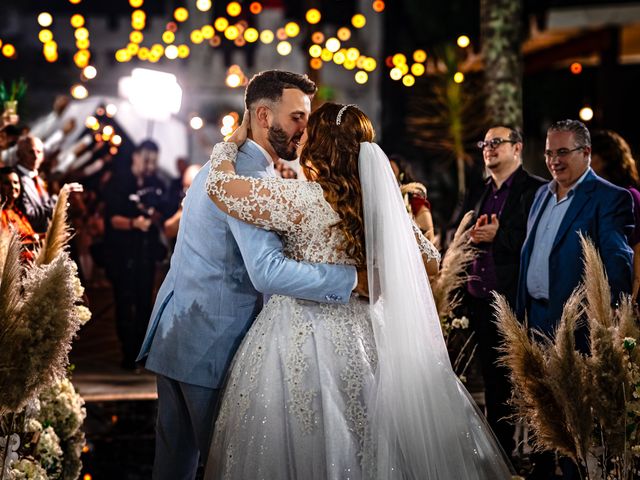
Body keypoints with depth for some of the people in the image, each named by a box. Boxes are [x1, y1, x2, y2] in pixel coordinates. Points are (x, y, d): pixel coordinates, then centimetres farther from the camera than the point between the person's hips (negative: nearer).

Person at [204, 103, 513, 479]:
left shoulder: (303, 199, -15)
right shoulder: (384, 203, 0)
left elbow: (219, 185, -14)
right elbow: (430, 259, 11)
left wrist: (236, 137, 2)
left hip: (300, 340, -5)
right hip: (361, 335, 5)